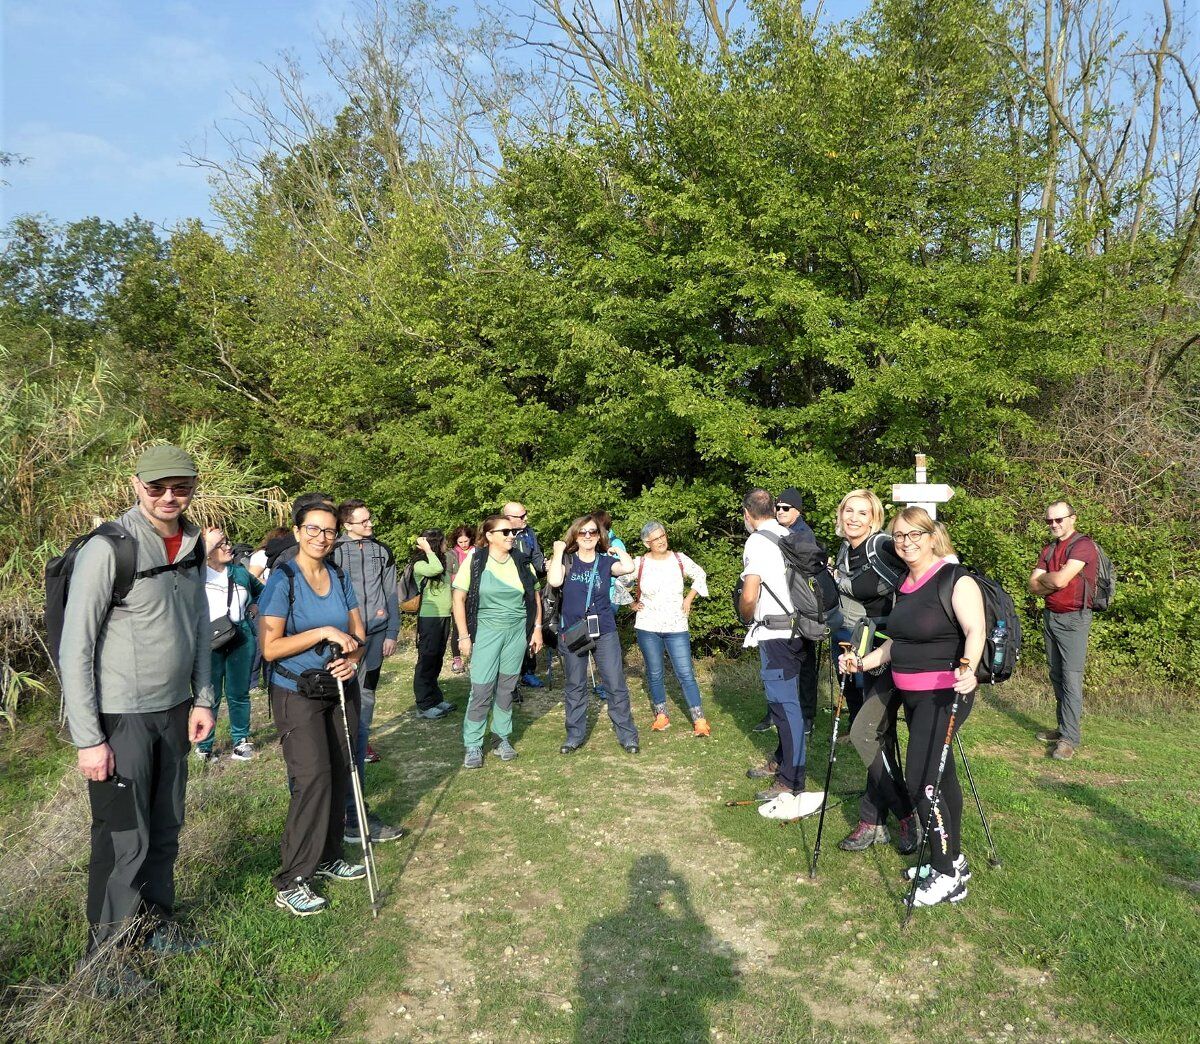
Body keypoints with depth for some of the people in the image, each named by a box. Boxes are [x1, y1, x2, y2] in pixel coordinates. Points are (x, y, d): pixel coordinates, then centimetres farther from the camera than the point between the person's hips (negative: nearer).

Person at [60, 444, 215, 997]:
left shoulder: (192, 545, 4)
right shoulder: (108, 549, -18)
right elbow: (75, 647, -16)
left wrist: (202, 699, 9)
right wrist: (87, 738, -16)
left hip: (173, 713, 7)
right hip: (120, 720, -7)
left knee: (165, 831, 18)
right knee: (124, 842, 2)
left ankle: (158, 928, 37)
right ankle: (104, 964, 20)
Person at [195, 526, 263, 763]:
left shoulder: (240, 572, 12)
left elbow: (261, 590, 29)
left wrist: (255, 606, 9)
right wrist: (208, 544, -21)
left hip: (241, 639, 4)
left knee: (239, 693, 11)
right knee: (210, 696, -1)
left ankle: (241, 740, 22)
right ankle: (204, 746, 12)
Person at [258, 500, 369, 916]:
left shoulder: (340, 577, 6)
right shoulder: (282, 579, -11)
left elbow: (358, 633, 11)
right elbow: (270, 647, -15)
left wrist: (353, 658, -10)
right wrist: (324, 633, -20)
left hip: (340, 690, 6)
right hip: (297, 694, -6)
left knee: (340, 776, 9)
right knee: (313, 779, -12)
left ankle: (327, 857, 26)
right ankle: (291, 882, -1)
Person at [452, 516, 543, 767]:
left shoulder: (522, 562, 3)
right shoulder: (474, 562, -8)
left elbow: (535, 596, 12)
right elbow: (459, 598, -6)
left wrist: (537, 628, 7)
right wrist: (464, 636, -9)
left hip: (517, 632, 3)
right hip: (486, 631, -3)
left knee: (506, 688, 10)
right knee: (481, 689, -6)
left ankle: (502, 737, 24)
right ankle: (473, 745, 7)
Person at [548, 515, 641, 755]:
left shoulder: (606, 562, 2)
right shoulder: (567, 561, 1)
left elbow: (628, 567, -20)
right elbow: (554, 581, -20)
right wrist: (558, 552, -10)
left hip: (604, 632, 0)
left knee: (616, 685, 0)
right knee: (575, 687, 10)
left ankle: (627, 735, 11)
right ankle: (575, 735, 22)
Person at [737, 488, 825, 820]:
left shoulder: (757, 541, -11)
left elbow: (749, 596, -17)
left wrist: (747, 618, 4)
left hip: (774, 634, -8)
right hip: (797, 630, 8)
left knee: (785, 705, -7)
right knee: (787, 700, 19)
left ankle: (794, 787, -6)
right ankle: (783, 762, 35)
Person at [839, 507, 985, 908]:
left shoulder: (956, 580, -14)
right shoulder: (904, 585, 11)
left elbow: (975, 630, -27)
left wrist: (968, 667, -44)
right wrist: (864, 662, 10)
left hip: (944, 695, -8)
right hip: (912, 695, 8)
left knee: (920, 780, -10)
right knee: (940, 775, 17)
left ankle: (947, 877, 2)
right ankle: (953, 859, 31)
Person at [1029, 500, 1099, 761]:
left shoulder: (1083, 545, -11)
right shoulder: (1049, 549, 14)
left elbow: (1060, 580, -21)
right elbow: (1034, 586, 6)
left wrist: (1043, 578, -1)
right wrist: (1053, 582, -12)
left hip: (1074, 619, -8)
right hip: (1050, 617, 8)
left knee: (1071, 678, -10)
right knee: (1056, 676, 11)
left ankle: (1069, 739, -9)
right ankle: (1063, 728, 19)